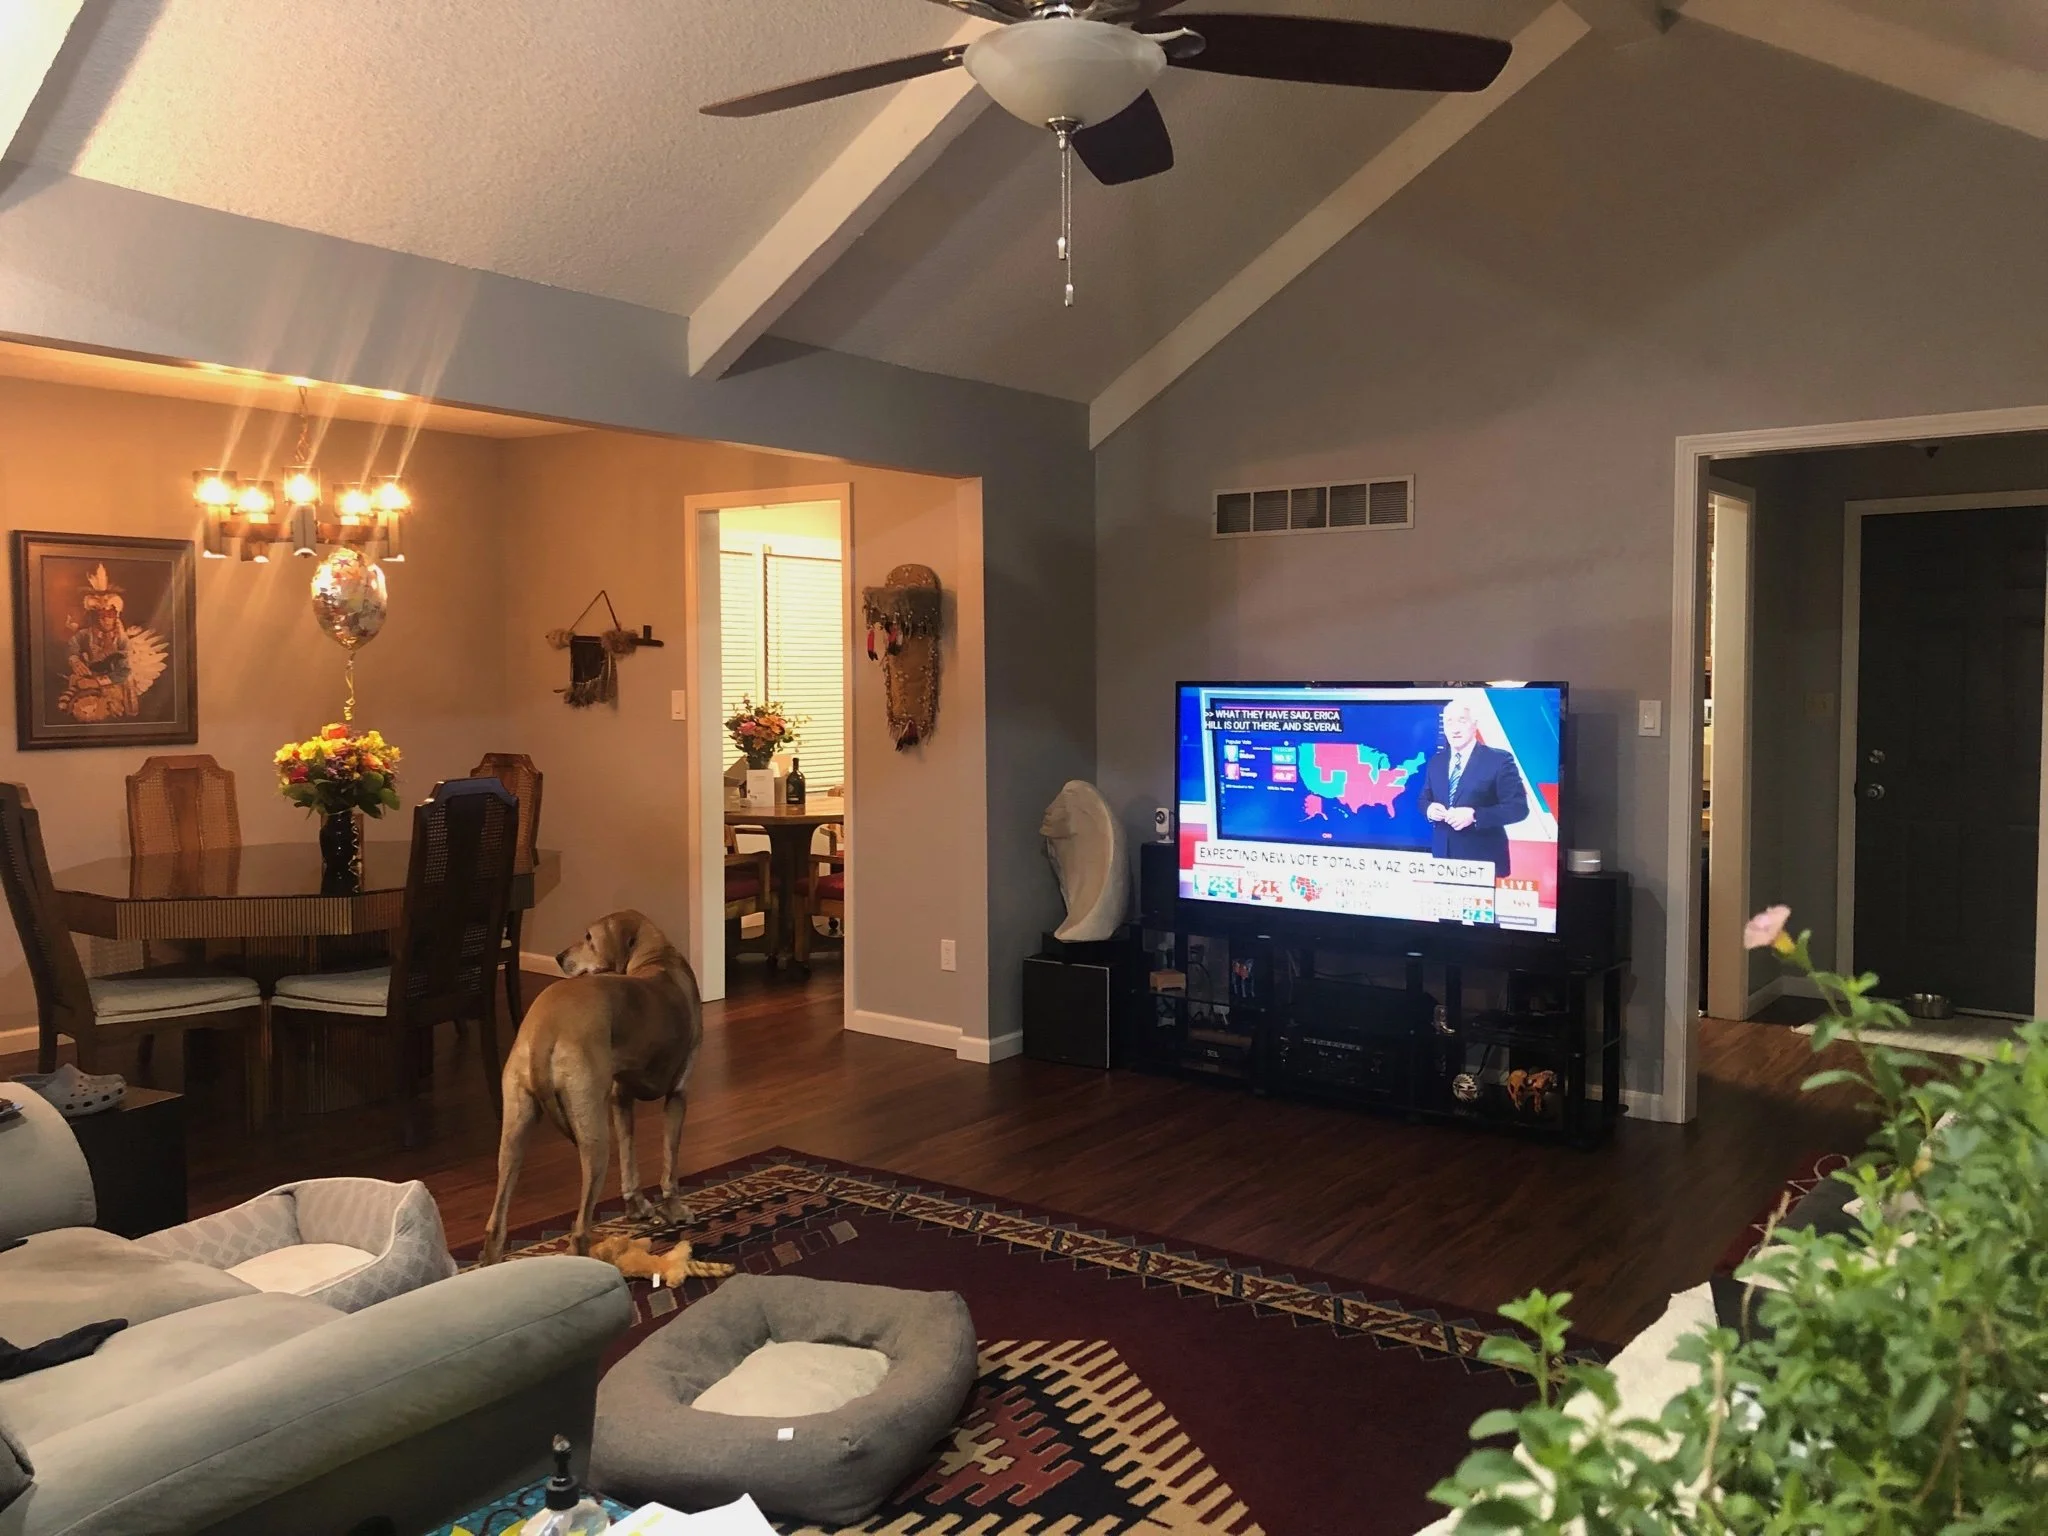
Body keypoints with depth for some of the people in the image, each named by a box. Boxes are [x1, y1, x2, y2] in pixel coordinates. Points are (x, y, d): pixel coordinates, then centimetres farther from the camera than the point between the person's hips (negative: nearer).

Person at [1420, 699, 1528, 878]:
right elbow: (1424, 798, 18)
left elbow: (1518, 806, -11)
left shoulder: (1499, 760, -7)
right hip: (1442, 856, 5)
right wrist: (1429, 808, -7)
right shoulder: (1436, 762, 11)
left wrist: (1474, 815, -23)